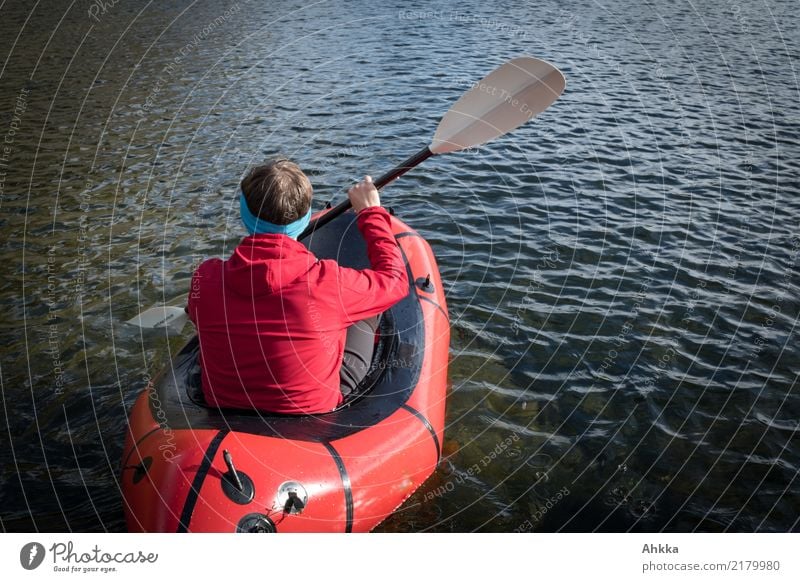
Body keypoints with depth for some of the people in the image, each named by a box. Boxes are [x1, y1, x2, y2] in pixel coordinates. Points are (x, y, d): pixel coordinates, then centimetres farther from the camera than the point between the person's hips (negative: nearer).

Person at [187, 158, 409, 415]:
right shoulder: (327, 283, -29)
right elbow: (395, 278, -9)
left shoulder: (205, 278, -19)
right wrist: (371, 212, 3)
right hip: (312, 409, -3)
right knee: (366, 309, 19)